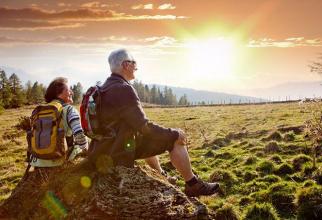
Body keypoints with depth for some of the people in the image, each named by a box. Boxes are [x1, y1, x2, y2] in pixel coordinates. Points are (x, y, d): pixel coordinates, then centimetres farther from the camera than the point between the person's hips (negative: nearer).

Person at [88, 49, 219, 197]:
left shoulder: (104, 88, 9)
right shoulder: (124, 89, -21)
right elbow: (144, 127, -23)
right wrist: (174, 134, -11)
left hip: (105, 149, 10)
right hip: (120, 152, -10)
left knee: (150, 138, 33)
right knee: (175, 139, -6)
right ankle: (193, 185, 6)